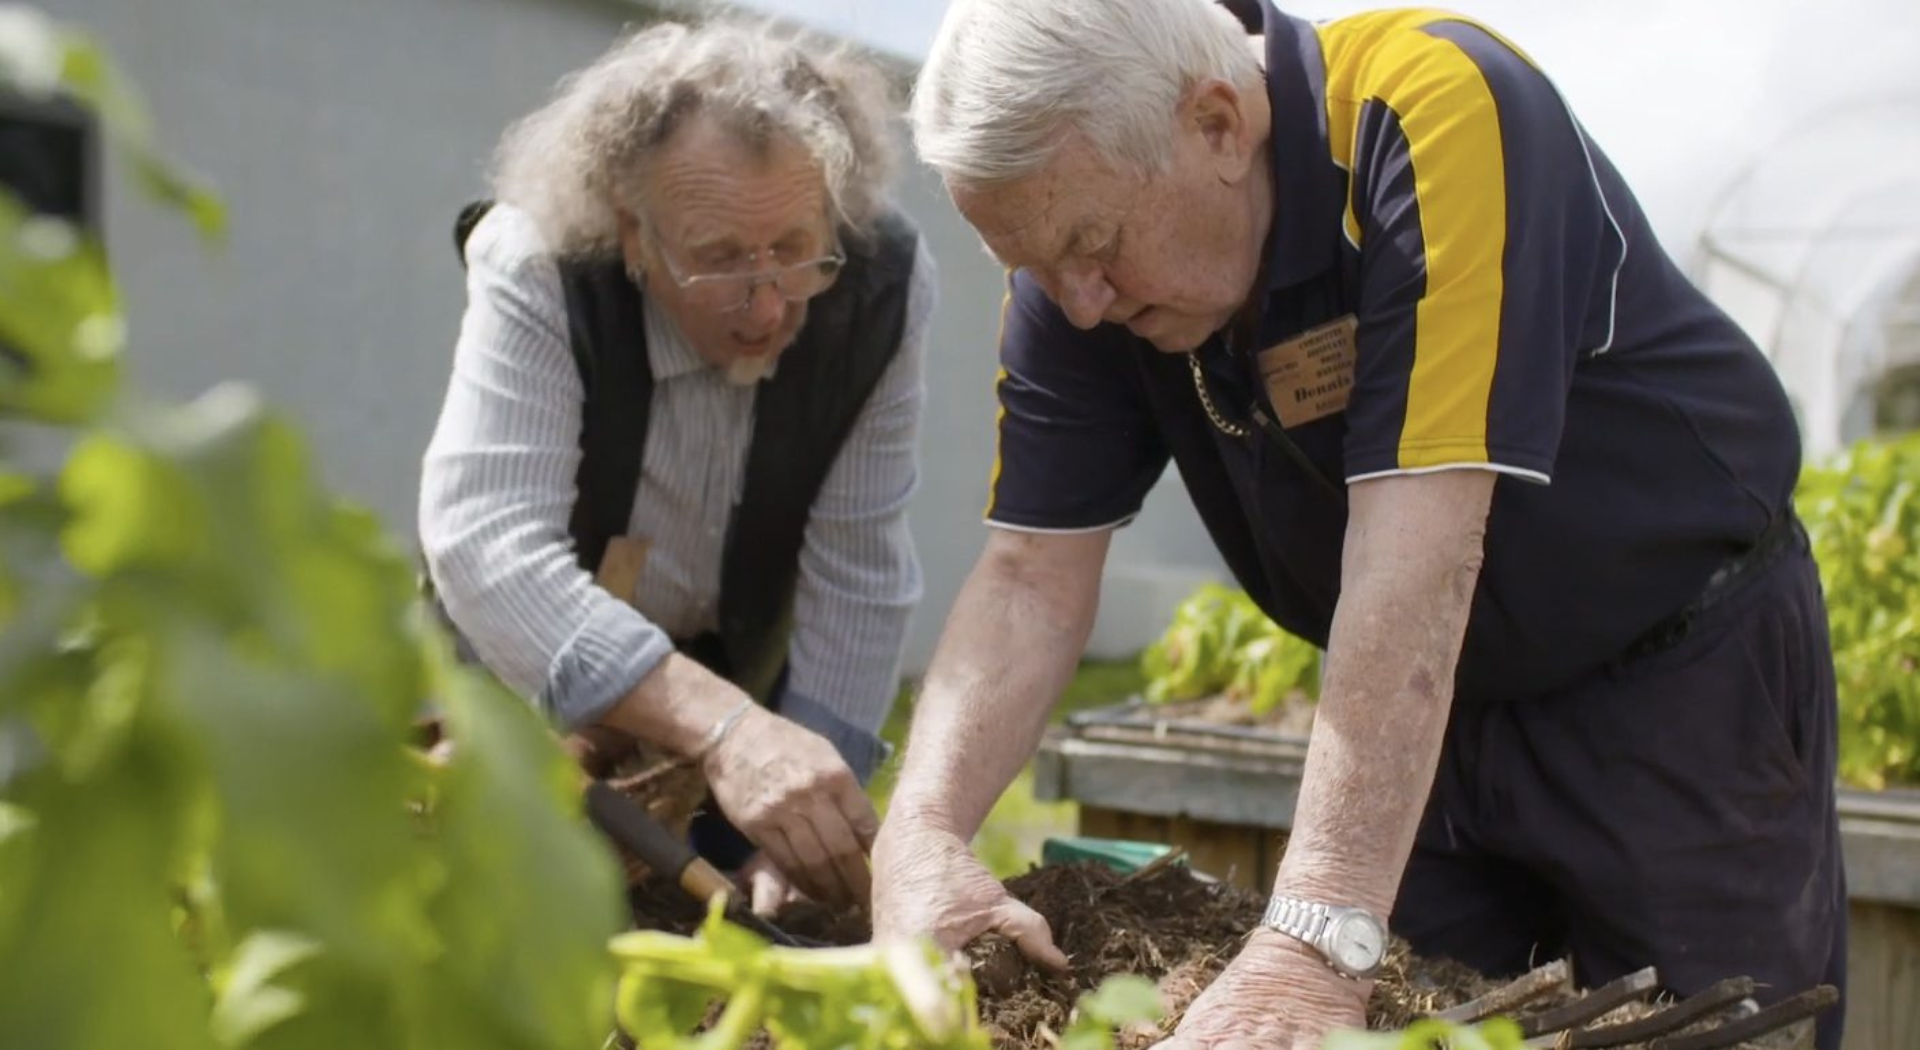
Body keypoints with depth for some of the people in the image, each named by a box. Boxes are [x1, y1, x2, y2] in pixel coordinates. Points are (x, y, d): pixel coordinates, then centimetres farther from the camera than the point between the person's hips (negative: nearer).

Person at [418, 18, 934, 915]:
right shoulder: (536, 270, -34)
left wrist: (803, 823, -27)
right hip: (528, 661, -2)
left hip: (734, 658, 2)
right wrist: (724, 730, -59)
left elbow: (856, 575, -22)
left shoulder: (884, 284, -26)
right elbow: (482, 539, -46)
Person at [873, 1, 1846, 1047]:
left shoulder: (1441, 111, -32)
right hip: (1428, 709, 5)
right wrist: (921, 832, -29)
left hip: (1680, 676, -5)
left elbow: (1417, 554, -39)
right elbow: (1034, 577, -13)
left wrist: (1319, 935, -44)